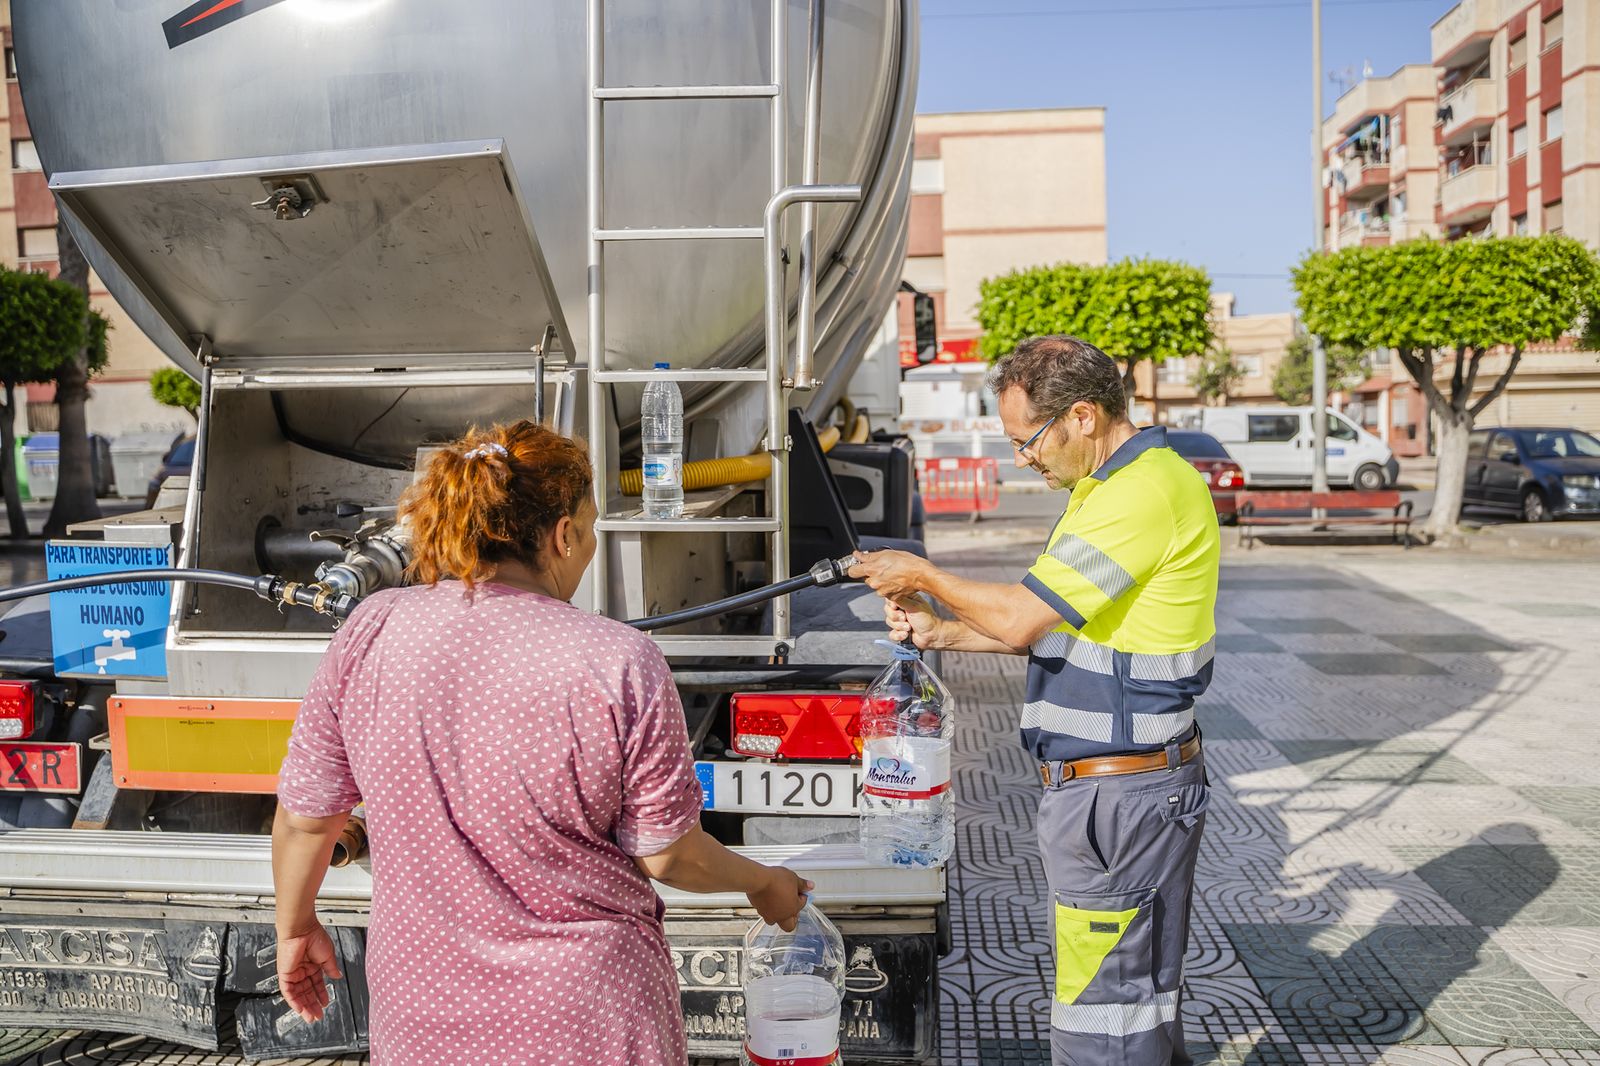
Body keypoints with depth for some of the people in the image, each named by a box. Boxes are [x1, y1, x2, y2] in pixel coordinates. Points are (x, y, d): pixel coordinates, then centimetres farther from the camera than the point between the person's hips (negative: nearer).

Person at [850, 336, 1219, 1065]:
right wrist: (940, 633, 9)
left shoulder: (1145, 490, -21)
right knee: (1145, 990, 21)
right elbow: (1058, 626, 18)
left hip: (1120, 795, -11)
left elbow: (1021, 619, -21)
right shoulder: (1115, 486, 14)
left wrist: (922, 575, -5)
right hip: (1101, 784, 11)